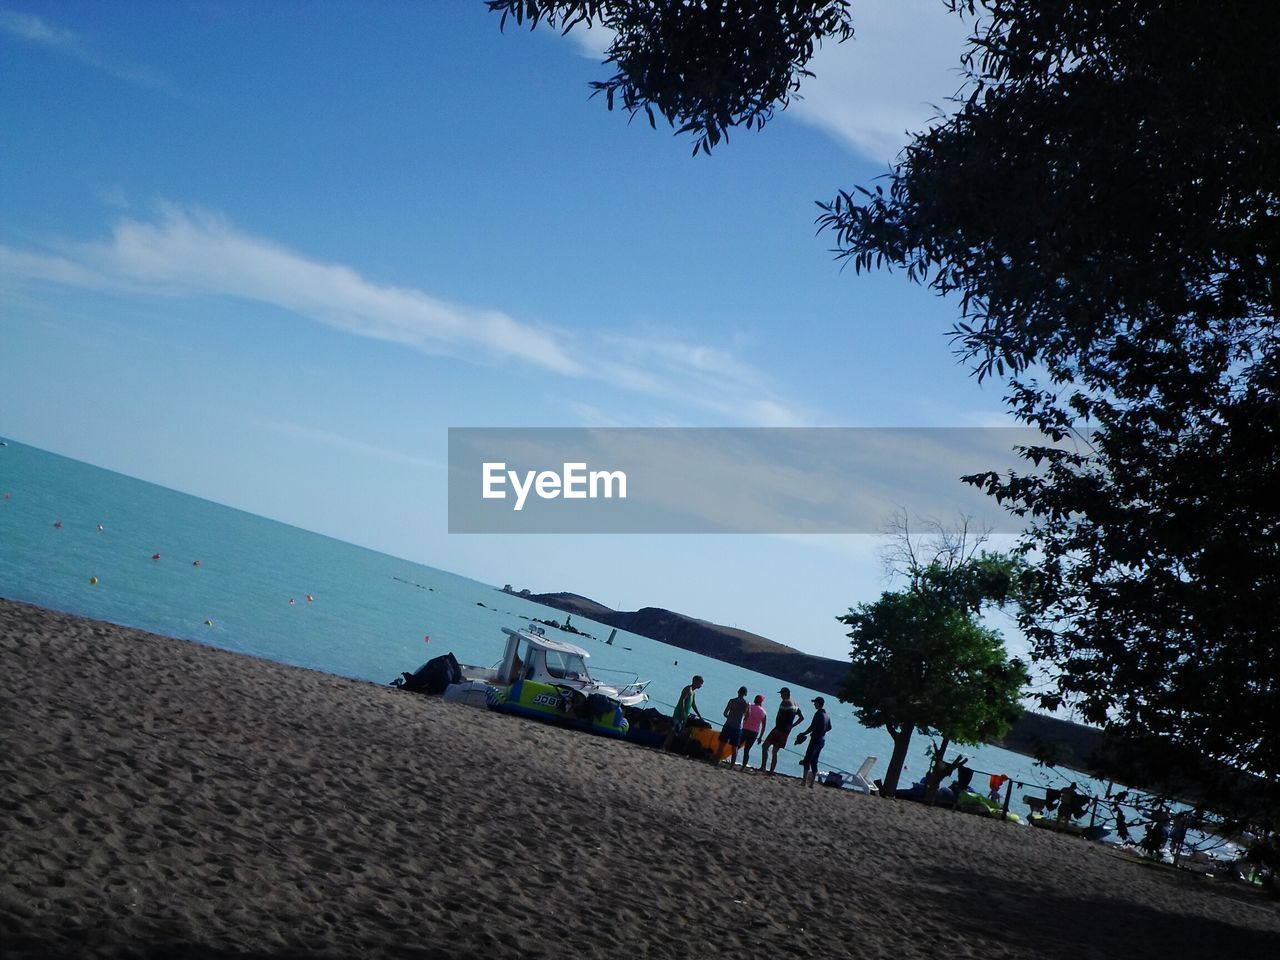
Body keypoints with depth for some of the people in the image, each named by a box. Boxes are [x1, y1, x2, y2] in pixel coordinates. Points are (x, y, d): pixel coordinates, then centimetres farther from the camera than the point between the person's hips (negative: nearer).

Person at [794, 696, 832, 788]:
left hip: (815, 740, -8)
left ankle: (804, 781, -12)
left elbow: (812, 727, -19)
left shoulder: (818, 714, -15)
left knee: (807, 760, -6)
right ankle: (812, 783, 11)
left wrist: (803, 735, -9)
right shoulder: (826, 715, 11)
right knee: (814, 761, 12)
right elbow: (829, 728, 22)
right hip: (822, 741, 8)